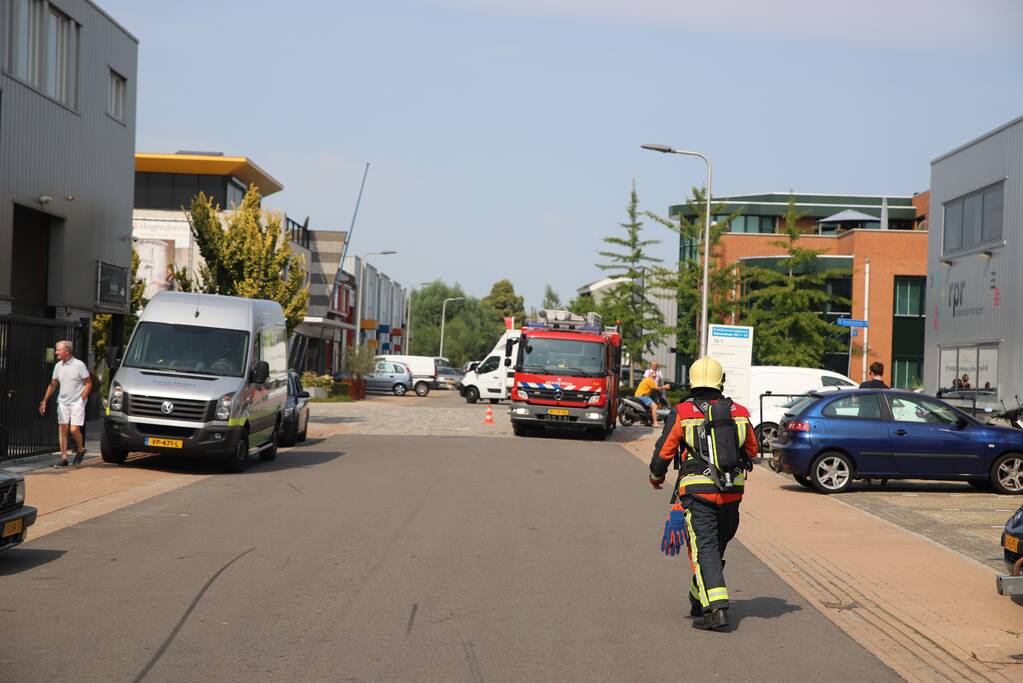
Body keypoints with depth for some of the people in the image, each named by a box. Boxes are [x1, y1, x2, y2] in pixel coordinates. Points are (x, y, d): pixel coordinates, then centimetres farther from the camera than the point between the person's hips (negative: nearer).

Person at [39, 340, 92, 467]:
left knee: (74, 429, -10)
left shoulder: (79, 365, -9)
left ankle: (80, 449, 17)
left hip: (77, 403, -5)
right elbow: (52, 385, 15)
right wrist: (44, 401, 10)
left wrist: (81, 399, -12)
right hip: (63, 402, 5)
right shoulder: (58, 366, 8)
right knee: (63, 429, 0)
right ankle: (64, 458, 4)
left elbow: (88, 383, -5)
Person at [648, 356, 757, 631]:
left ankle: (717, 607, -20)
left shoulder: (681, 413, -4)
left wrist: (656, 477, 20)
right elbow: (752, 453, 17)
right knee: (717, 546, 17)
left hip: (697, 492, -4)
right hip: (732, 493, 4)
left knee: (704, 548, -6)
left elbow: (662, 453, 0)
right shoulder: (739, 413, 6)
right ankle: (699, 603, 27)